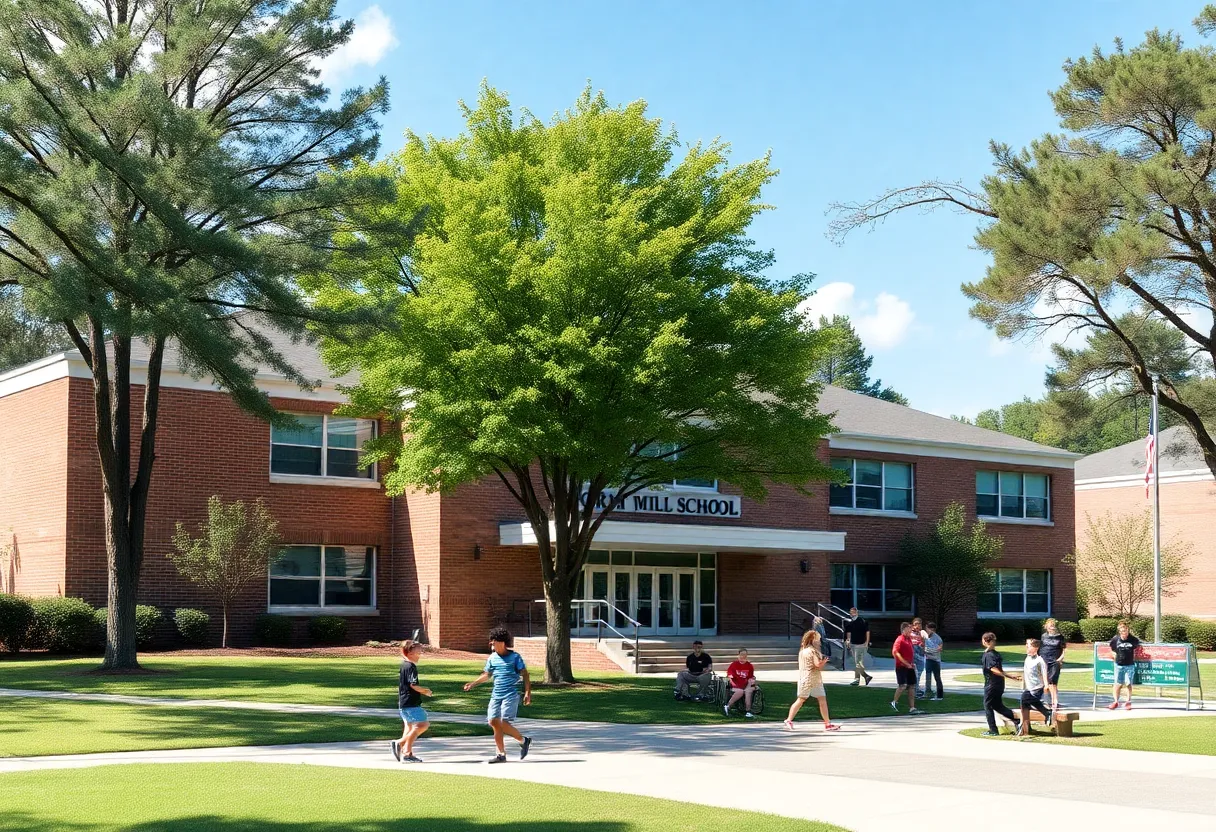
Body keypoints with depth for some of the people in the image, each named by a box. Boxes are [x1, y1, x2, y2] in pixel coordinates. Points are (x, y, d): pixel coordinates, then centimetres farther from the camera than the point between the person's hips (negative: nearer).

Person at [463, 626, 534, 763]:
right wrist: (473, 684, 17)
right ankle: (501, 754, 10)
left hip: (511, 695, -6)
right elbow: (487, 674, 24)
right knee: (493, 721, 0)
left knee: (504, 723, -16)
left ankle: (524, 741, 8)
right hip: (496, 694, 6)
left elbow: (525, 674, -6)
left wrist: (527, 692, -14)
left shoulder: (515, 657, -5)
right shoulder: (492, 658, 10)